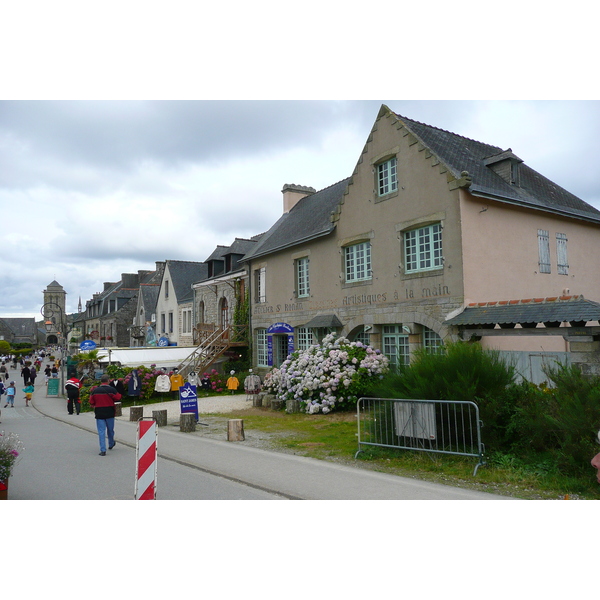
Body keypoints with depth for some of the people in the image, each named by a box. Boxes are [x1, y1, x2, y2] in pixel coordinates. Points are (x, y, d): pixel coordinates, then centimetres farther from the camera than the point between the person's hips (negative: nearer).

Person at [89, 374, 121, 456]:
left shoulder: (95, 390, -3)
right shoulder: (112, 390, -9)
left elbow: (91, 402, 3)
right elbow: (118, 397, 0)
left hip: (99, 414, 0)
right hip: (110, 413, 0)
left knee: (101, 432, 1)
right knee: (110, 429, 19)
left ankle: (103, 450, -5)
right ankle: (111, 444, 40)